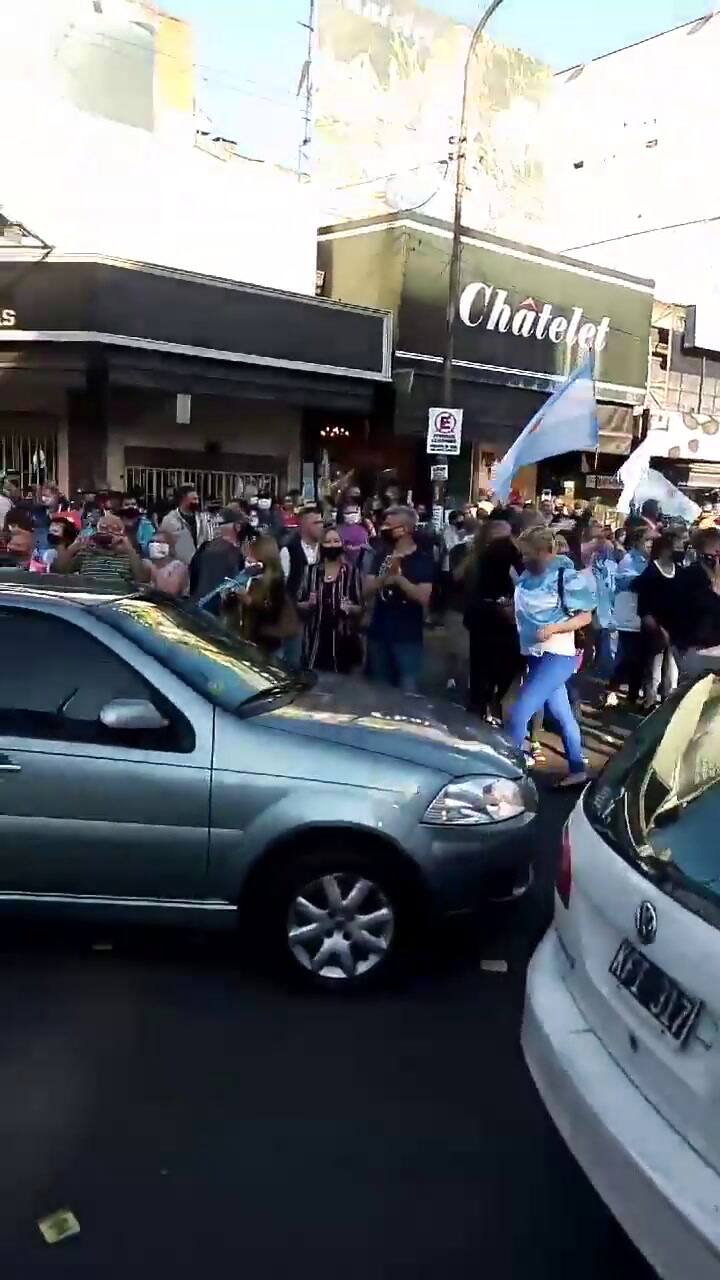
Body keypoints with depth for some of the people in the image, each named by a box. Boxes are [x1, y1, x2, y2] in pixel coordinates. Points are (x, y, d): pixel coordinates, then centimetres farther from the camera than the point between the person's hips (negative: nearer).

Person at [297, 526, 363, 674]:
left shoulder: (351, 571, -1)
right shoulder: (311, 571, 5)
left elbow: (360, 608, 1)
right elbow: (299, 605, 9)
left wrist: (349, 608, -18)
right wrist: (309, 604, -11)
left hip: (343, 639, -2)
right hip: (316, 639, 2)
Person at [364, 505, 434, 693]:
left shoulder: (423, 560, -7)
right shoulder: (382, 556, 6)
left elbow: (424, 597, -17)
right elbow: (367, 591, -1)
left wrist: (398, 577, -25)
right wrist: (384, 578, -19)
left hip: (408, 638, -4)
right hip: (378, 634, 4)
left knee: (407, 691, -4)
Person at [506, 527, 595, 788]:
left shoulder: (566, 577, -13)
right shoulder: (528, 576, 5)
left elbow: (585, 617, -9)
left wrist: (553, 628, -21)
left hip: (557, 656, -7)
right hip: (534, 654, 7)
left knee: (518, 714, -14)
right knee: (561, 715, 16)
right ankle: (577, 769, 27)